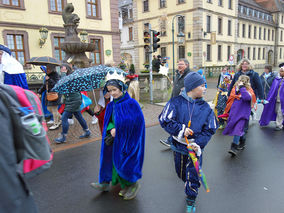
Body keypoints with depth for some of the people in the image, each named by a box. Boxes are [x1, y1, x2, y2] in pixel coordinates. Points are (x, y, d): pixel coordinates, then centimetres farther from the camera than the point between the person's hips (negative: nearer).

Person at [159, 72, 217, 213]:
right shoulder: (176, 102, -12)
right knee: (181, 173, 21)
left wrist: (199, 144, -17)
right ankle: (189, 186, 53)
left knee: (193, 177, 7)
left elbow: (209, 130, -4)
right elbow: (164, 120, -15)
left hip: (195, 148, 0)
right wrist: (180, 129, -23)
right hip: (179, 146, 0)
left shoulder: (205, 107, -5)